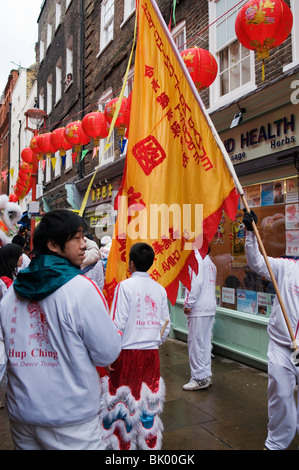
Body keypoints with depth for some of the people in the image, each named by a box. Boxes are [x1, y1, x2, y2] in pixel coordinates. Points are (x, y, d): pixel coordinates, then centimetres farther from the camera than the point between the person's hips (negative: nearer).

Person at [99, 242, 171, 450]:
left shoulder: (125, 286, -12)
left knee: (124, 402, 11)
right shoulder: (160, 289, 1)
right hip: (151, 354, 5)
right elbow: (166, 325, 7)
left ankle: (124, 445, 23)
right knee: (149, 401, 17)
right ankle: (150, 443, 30)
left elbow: (117, 324, -15)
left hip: (127, 353, -4)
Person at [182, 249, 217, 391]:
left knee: (196, 343, -1)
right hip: (210, 308, 9)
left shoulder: (196, 258, -11)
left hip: (198, 309, -9)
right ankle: (206, 375, 24)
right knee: (205, 342, 15)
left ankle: (199, 378, 6)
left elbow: (196, 282, -20)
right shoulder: (210, 261, 18)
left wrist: (188, 304, -14)